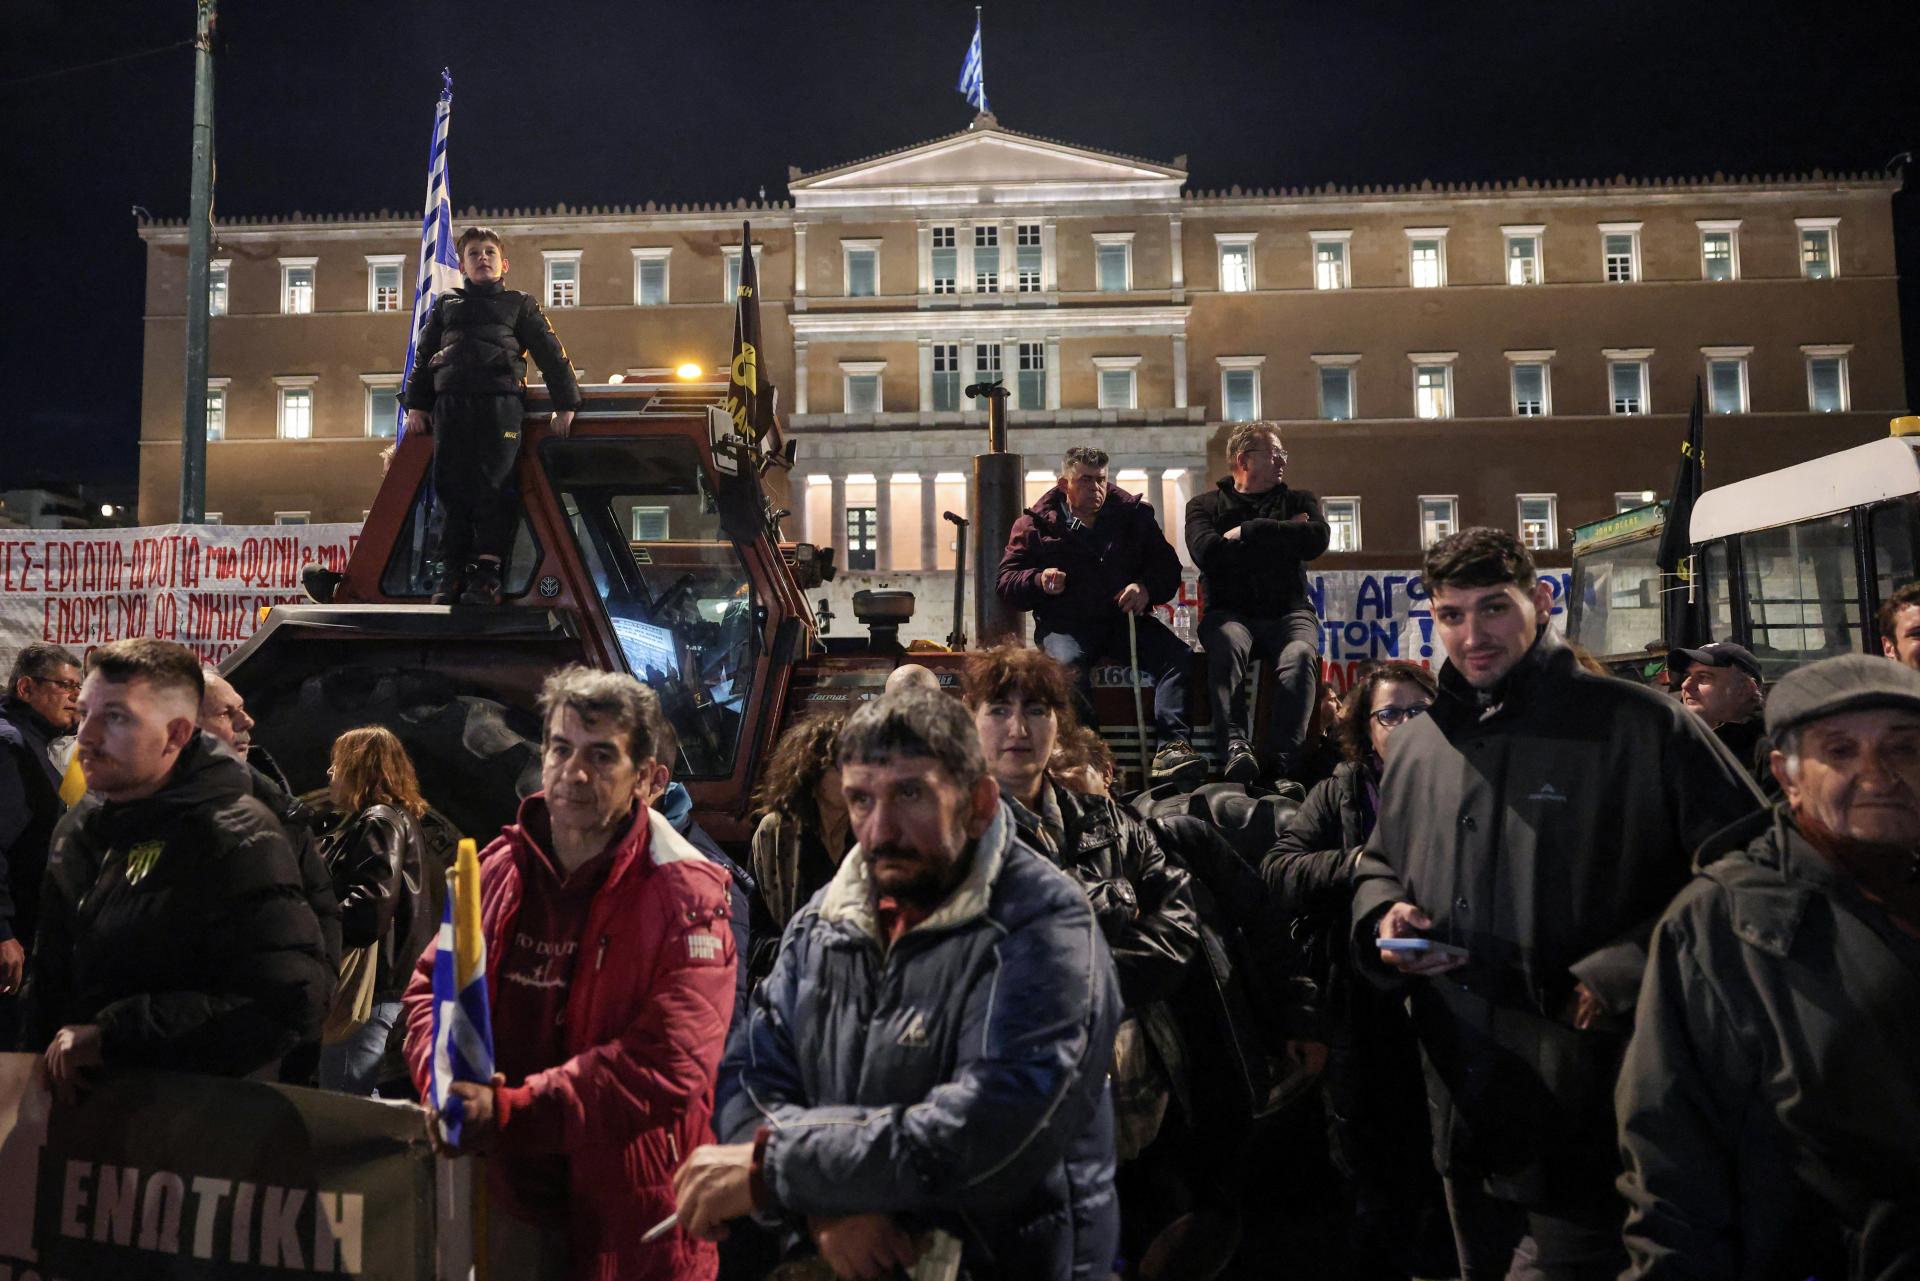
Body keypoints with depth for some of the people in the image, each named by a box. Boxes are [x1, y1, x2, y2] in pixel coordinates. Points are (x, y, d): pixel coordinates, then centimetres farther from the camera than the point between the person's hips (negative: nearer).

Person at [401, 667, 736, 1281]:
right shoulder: (498, 868, 2)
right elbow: (430, 986, 7)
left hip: (630, 1212, -4)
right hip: (512, 1193, 5)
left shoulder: (685, 895, -17)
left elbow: (668, 1066, -23)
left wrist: (510, 1112, -25)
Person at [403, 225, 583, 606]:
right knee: (451, 488, -3)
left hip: (502, 402, -3)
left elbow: (551, 354, 11)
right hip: (450, 404, 3)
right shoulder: (446, 305, 25)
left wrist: (565, 405, 1)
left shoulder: (519, 304, 18)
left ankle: (487, 573, -11)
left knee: (493, 485, -11)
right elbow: (424, 355, 23)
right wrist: (417, 404, 11)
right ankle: (449, 572, 0)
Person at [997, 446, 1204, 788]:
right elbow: (1006, 583, 6)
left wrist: (1147, 589, -8)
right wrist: (1039, 580, -16)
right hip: (1064, 624, -2)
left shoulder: (1134, 514, 14)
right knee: (1069, 665, -37)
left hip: (1124, 619, 3)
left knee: (1178, 655, -24)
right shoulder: (1035, 523, 7)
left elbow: (1167, 568, 15)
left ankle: (1172, 747, -33)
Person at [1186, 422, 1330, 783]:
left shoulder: (1298, 500, 20)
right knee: (1227, 647, -36)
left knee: (1301, 655, -33)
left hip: (1289, 612, 1)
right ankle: (1236, 748, -48)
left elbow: (1316, 540, -4)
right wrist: (1282, 534, -1)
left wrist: (1248, 531, -4)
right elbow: (1207, 553, -8)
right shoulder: (1205, 505, 14)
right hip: (1229, 613, -1)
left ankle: (1282, 760, -41)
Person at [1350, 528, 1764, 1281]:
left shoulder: (1643, 727, -10)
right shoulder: (1417, 746, 8)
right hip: (1460, 1103, 6)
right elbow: (1378, 865, 21)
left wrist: (1618, 978, -19)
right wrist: (1382, 915, -3)